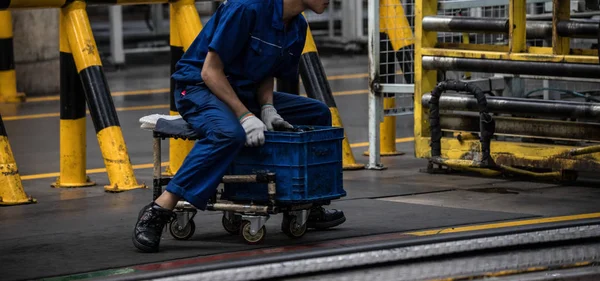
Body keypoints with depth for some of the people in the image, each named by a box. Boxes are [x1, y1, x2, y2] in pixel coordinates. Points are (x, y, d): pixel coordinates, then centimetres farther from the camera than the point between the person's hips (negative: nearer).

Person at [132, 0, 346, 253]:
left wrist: (267, 108, -8)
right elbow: (210, 71, -22)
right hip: (199, 87, -9)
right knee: (229, 133, -39)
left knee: (317, 113, 6)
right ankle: (158, 211, -36)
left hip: (245, 92, 9)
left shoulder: (297, 26, 3)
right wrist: (245, 116, -28)